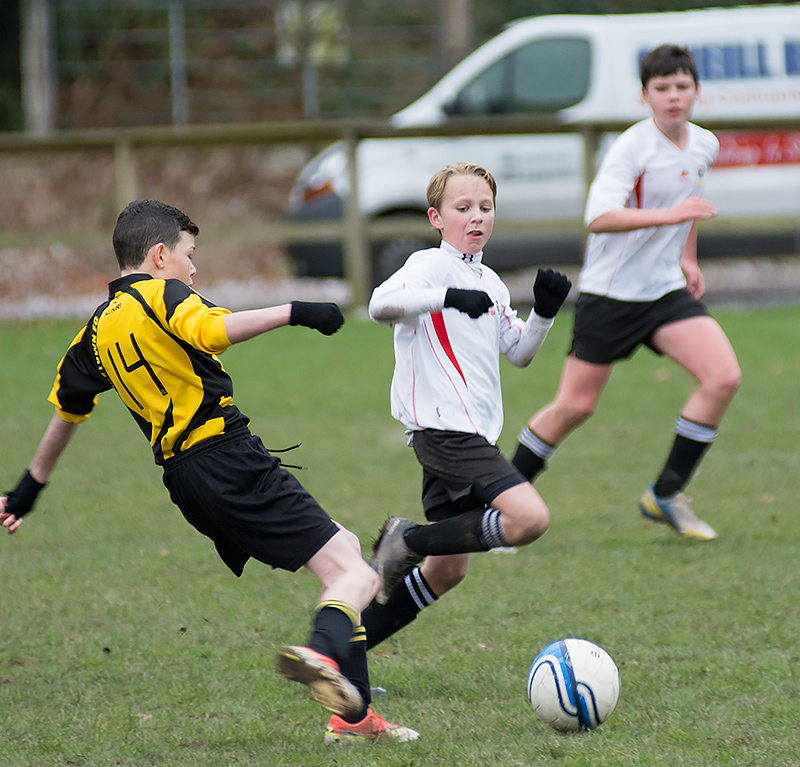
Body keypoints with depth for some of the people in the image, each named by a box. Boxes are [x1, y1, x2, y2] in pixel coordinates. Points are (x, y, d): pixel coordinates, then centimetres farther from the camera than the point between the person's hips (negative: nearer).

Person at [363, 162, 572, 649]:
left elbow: (519, 353, 28)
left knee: (447, 569, 9)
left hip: (470, 434, 9)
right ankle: (408, 542, -8)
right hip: (443, 425, -9)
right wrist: (447, 296, -34)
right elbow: (382, 305, -24)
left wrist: (544, 313, 11)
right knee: (530, 518, -24)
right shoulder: (431, 265, -6)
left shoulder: (491, 283, 20)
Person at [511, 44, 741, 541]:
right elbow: (598, 217, -30)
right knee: (576, 406, -2)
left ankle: (666, 495, -3)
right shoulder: (633, 147, -17)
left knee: (723, 377, -13)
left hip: (666, 290, 6)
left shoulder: (704, 145, 5)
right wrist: (668, 216, -37)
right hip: (610, 291, -6)